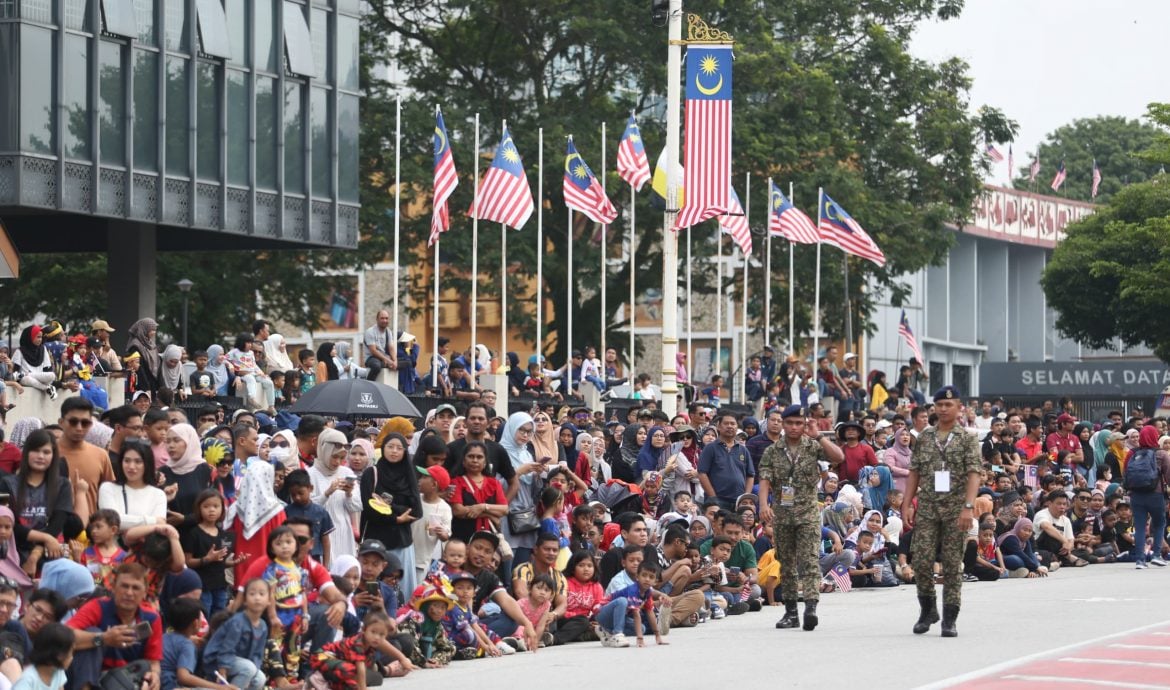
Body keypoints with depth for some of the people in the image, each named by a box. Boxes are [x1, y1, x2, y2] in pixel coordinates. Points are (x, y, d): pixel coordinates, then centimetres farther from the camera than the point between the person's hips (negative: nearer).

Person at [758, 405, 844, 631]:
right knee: (786, 564, 9)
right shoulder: (772, 451, 4)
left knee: (810, 561, -15)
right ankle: (790, 612, 16)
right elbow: (765, 480, -4)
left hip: (808, 512, -3)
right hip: (782, 513, 3)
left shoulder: (813, 446, 0)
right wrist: (764, 504, -22)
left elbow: (838, 457, -15)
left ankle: (811, 607, -25)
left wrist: (818, 436, -20)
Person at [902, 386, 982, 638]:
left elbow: (974, 474, -8)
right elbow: (914, 473, 13)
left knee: (952, 565, 0)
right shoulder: (924, 437, 11)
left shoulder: (967, 439, 0)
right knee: (921, 561, -4)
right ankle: (928, 610, 17)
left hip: (956, 509, -3)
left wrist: (969, 506, -20)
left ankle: (949, 619, 5)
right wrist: (906, 505, 5)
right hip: (927, 507, 3)